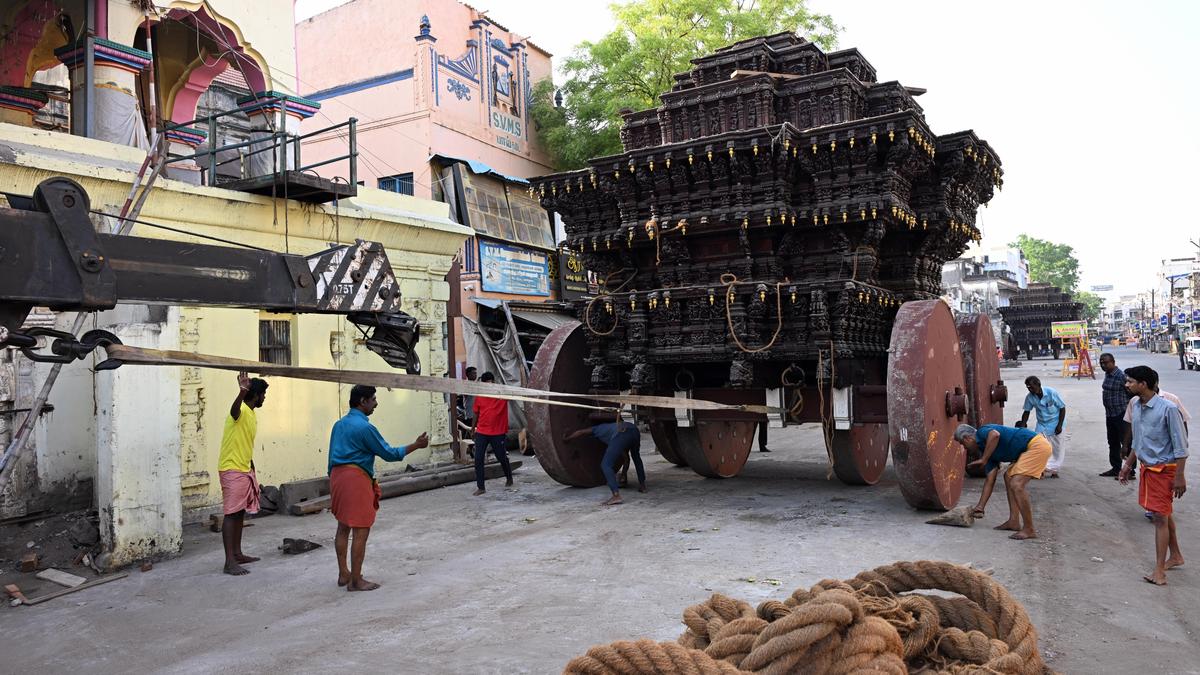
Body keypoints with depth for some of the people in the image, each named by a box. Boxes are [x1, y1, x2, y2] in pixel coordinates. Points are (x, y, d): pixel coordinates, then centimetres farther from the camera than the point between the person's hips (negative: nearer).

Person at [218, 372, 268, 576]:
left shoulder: (253, 415, 14)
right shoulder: (242, 411, -15)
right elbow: (234, 410, -43)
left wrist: (252, 471, 23)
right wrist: (241, 392, -65)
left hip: (244, 470, 10)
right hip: (232, 470, -10)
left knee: (240, 513, 14)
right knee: (231, 514, -9)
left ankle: (237, 554, 23)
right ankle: (229, 562, -8)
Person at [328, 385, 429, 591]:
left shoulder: (339, 424, 12)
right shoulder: (364, 427, -13)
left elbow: (332, 457, 17)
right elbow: (388, 454, -9)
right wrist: (416, 445, -3)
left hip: (337, 476, 9)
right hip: (356, 478, -9)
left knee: (343, 527, 17)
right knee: (361, 532, -2)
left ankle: (343, 574, 25)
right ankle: (356, 580, 3)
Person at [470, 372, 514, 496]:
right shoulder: (479, 396, 1)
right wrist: (473, 429, 24)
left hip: (498, 433, -2)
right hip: (481, 433, 2)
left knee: (502, 458, 13)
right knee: (478, 459, -5)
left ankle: (509, 478, 40)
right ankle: (480, 487, 3)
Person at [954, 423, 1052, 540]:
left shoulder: (982, 432, -5)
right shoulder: (989, 451, 19)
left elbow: (995, 435, -32)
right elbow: (990, 481, 18)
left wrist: (983, 460, -20)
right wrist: (980, 507, 19)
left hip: (1037, 445, -11)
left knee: (1016, 485, -15)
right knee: (1009, 477, 20)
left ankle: (1029, 530, -8)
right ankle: (1014, 522, 20)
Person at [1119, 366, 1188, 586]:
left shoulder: (1168, 409, -21)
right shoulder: (1136, 405, 3)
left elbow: (1180, 445, -17)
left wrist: (1179, 477, -19)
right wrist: (1128, 465, 19)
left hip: (1164, 469, -8)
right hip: (1147, 467, 8)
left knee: (1160, 517, -8)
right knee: (1164, 514, 19)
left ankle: (1159, 571, -5)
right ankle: (1175, 556, 34)